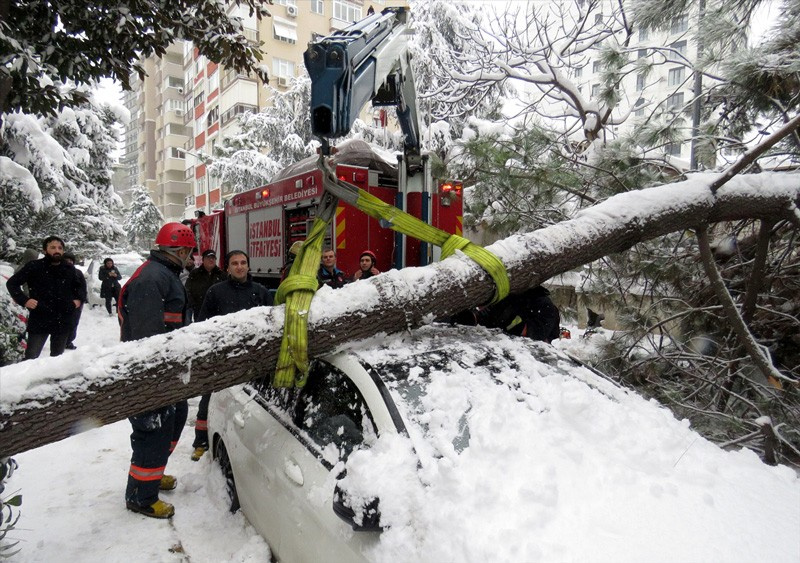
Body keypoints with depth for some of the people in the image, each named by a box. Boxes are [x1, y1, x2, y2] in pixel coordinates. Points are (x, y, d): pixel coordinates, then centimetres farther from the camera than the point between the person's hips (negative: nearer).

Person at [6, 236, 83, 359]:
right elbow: (12, 283, 2)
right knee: (31, 358, -2)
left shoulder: (69, 269, 7)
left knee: (57, 357, 15)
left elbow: (79, 287, 24)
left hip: (63, 321, 4)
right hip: (39, 320, -3)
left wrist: (79, 299, 7)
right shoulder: (34, 266, -5)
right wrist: (24, 300, -9)